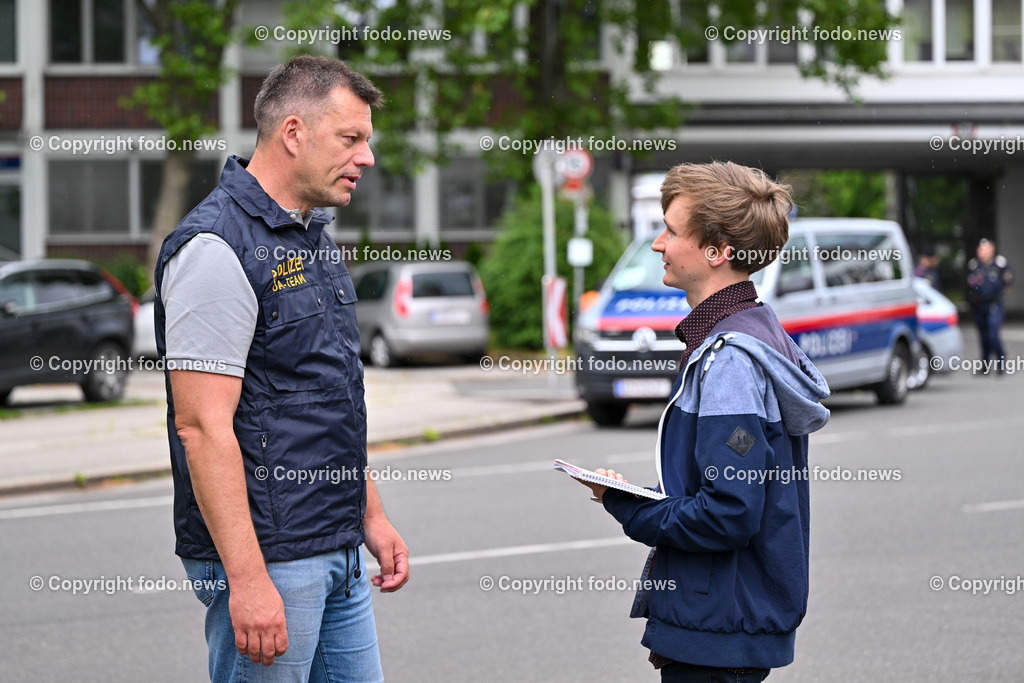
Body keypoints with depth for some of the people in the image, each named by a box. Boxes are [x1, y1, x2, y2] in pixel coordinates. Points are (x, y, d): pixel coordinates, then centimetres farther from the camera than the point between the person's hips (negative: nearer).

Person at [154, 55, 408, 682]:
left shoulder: (314, 235, 15)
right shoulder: (217, 248, -15)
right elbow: (204, 427, -21)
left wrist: (372, 516, 20)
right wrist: (246, 579, -24)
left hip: (338, 555, 9)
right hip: (266, 558, -9)